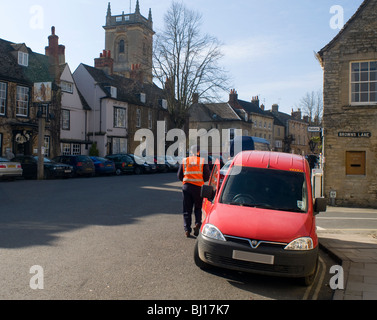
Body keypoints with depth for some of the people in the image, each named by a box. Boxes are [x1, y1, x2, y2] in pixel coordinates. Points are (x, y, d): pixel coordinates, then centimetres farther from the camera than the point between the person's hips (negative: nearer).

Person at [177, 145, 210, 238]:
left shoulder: (184, 161, 4)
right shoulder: (203, 161, -1)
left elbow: (179, 175, 6)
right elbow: (207, 176, -3)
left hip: (187, 187, 1)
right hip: (198, 187, -1)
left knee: (187, 209, 8)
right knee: (198, 208, 14)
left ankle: (187, 229, 4)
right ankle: (198, 223, -7)